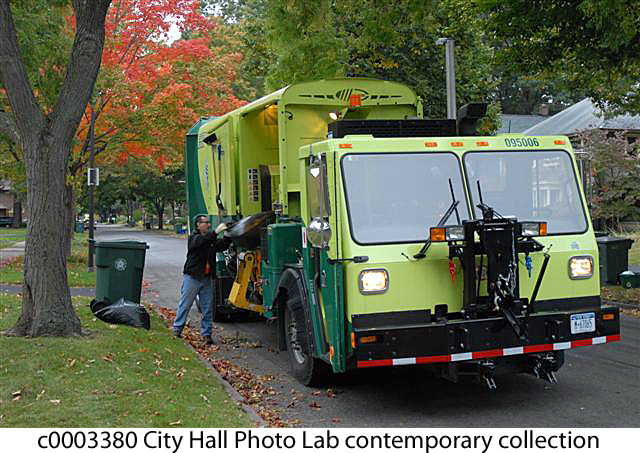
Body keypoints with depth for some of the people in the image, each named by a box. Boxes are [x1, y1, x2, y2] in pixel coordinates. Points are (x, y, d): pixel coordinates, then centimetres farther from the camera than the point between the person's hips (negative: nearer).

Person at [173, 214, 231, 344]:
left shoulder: (211, 238, 14)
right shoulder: (193, 237, -6)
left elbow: (222, 246, 5)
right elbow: (201, 242, -27)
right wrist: (216, 232, -34)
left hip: (207, 278, 6)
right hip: (192, 277, -6)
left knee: (207, 307, 6)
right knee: (185, 304, 2)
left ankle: (206, 333, 12)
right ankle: (177, 328, 14)